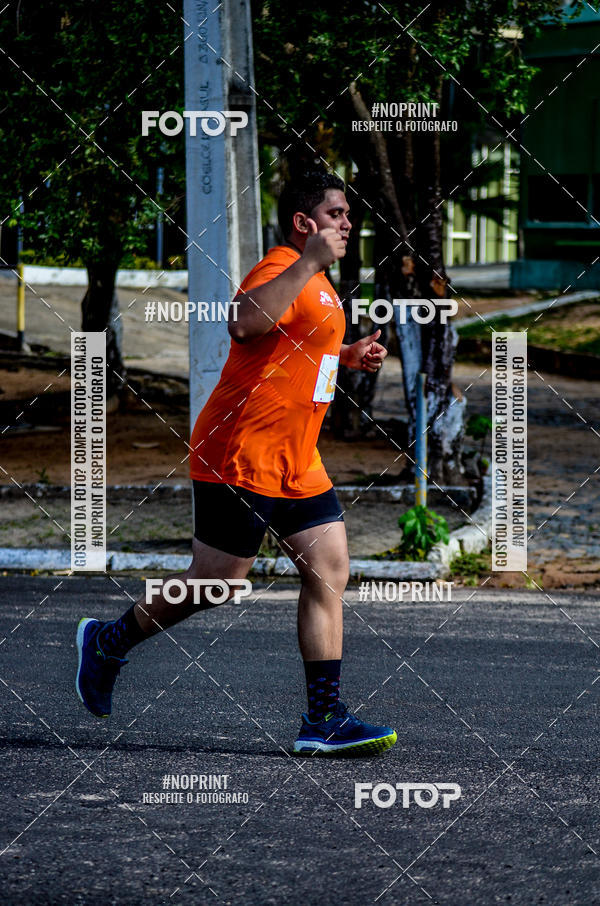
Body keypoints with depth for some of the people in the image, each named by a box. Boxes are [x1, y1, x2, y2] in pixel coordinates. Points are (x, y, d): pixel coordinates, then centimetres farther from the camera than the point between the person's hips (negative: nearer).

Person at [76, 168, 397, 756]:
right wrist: (309, 262, -35)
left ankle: (324, 719, -2)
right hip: (241, 460, -10)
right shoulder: (282, 268, -15)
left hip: (296, 466, 10)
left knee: (329, 574, -1)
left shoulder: (316, 283, 18)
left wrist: (346, 355, 20)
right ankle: (107, 643, 22)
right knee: (214, 584, -1)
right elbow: (246, 323, -37)